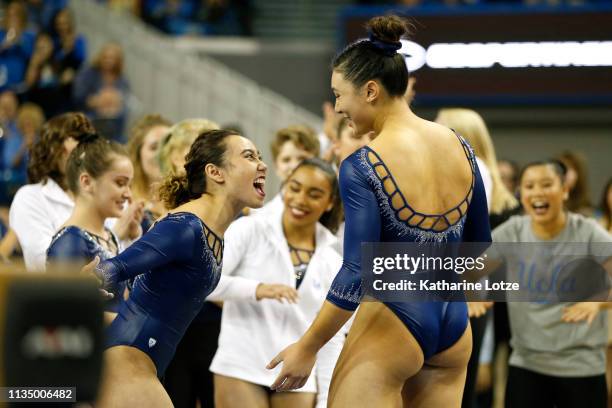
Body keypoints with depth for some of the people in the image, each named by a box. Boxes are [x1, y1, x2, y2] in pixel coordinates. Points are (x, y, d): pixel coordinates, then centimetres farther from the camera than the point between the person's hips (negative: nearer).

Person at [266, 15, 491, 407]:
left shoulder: (361, 168, -16)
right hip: (454, 323, 7)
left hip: (394, 321, -7)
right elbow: (480, 241, 14)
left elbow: (356, 276, -19)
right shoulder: (459, 146, 4)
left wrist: (307, 348, -10)